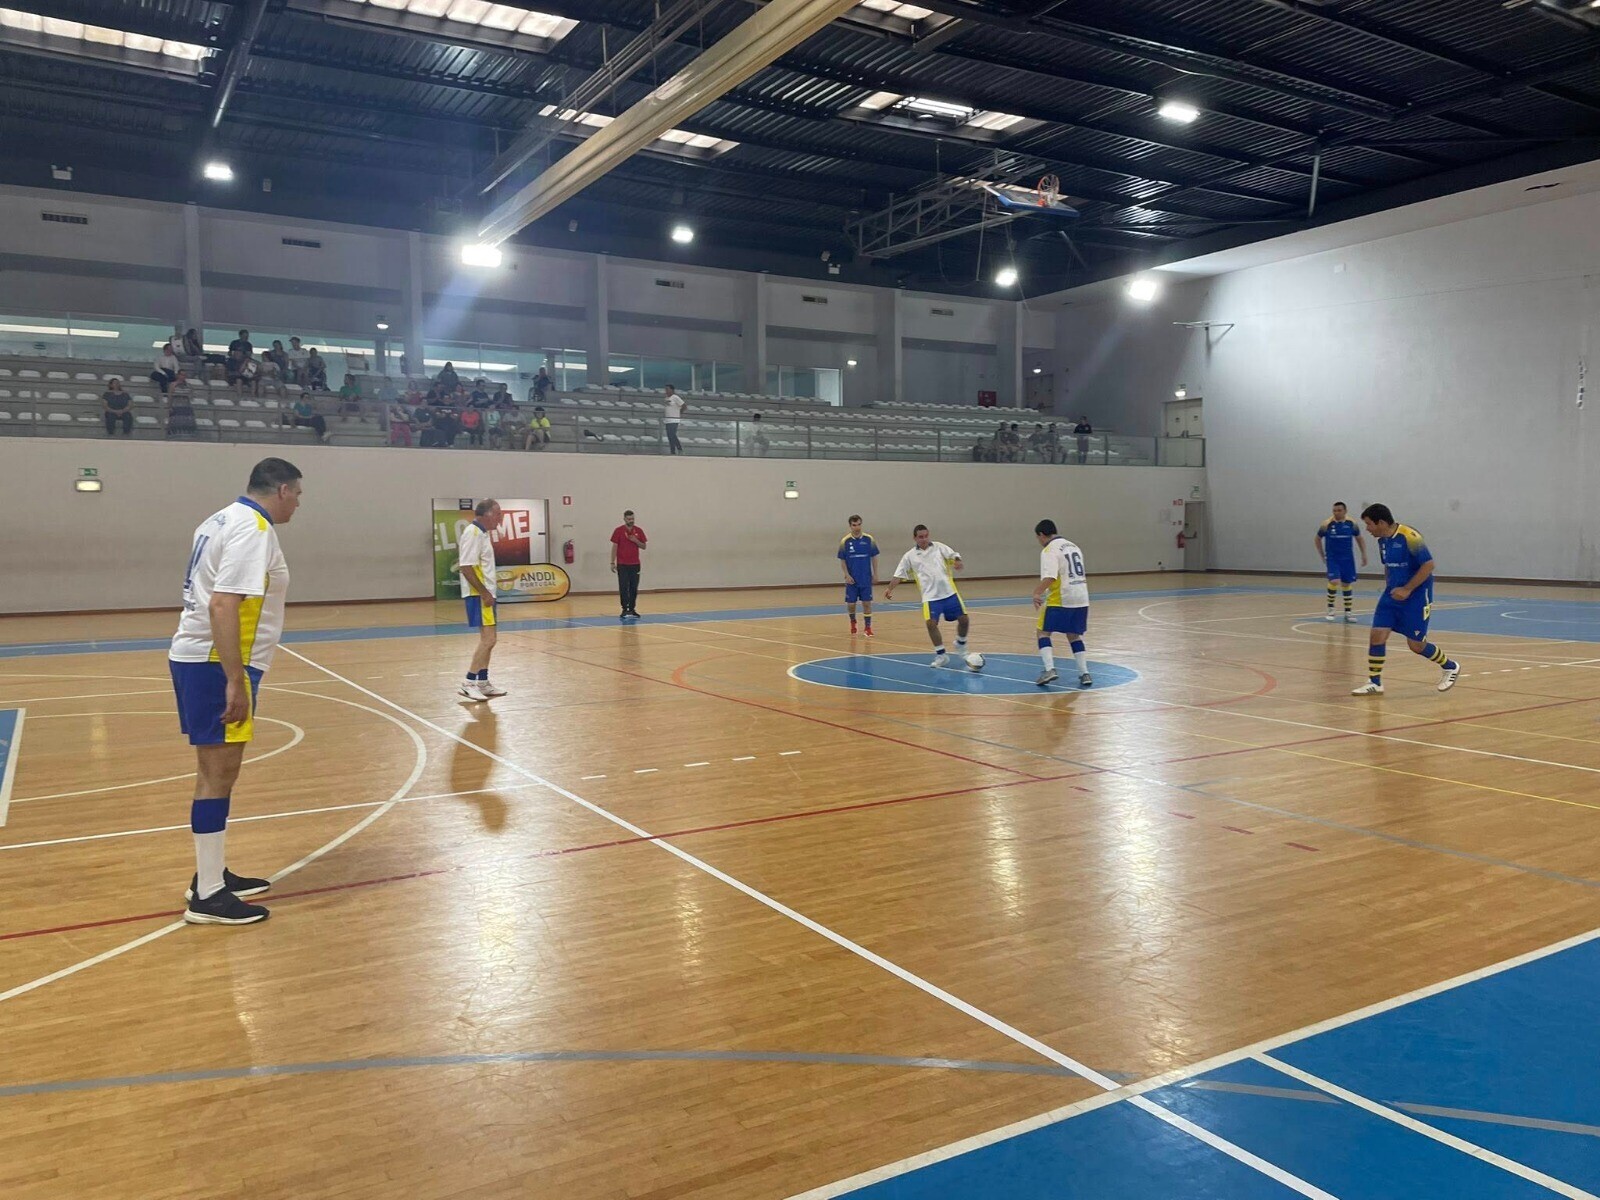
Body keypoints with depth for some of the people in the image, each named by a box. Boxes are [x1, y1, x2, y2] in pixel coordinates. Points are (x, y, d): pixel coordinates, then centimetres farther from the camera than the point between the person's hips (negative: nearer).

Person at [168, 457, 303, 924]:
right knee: (218, 775, -5)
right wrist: (235, 682, -26)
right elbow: (222, 606, -25)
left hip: (194, 656, 10)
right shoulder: (252, 528, -15)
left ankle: (212, 874, 28)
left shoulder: (224, 519, 15)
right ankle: (208, 896, 2)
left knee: (216, 771, 17)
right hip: (218, 664, -10)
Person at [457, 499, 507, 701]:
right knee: (488, 639, -12)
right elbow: (466, 567, -21)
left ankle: (483, 682, 19)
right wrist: (484, 593, -20)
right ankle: (469, 682, -7)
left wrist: (487, 593, 8)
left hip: (485, 593, 10)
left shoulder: (483, 533, 14)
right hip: (478, 594, -10)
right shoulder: (473, 533, -15)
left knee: (489, 639, 12)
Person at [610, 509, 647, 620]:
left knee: (634, 588, 4)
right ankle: (625, 610, -1)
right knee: (623, 588, -4)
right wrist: (612, 563, -8)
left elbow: (644, 546, 9)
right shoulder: (618, 530, -2)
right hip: (622, 565, -3)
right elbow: (614, 547, -3)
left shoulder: (639, 531, 6)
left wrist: (636, 541, -11)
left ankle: (632, 609, 11)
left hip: (635, 564, 3)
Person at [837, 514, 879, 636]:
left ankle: (868, 627, 9)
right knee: (850, 603, 4)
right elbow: (842, 561, 1)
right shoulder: (845, 541, -3)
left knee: (867, 602, -2)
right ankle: (853, 623, 31)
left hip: (866, 579, 0)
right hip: (852, 579, 0)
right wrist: (847, 575, -8)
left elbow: (874, 558, 5)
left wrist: (875, 574, 1)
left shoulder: (869, 539, -1)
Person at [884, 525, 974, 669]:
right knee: (931, 623, -15)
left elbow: (954, 555, -2)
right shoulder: (909, 556, 7)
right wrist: (890, 588, -5)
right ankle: (940, 655, 2)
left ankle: (961, 644, 28)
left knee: (963, 619, -1)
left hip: (949, 592, 1)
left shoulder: (939, 547, 7)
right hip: (930, 596, -1)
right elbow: (899, 574, 7)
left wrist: (957, 561, -25)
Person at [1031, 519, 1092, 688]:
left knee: (1043, 632, 6)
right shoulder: (1073, 546, 17)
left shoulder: (1049, 550, -8)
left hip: (1061, 601, -7)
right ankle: (1085, 673, 9)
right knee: (1074, 635, 18)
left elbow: (1050, 577, -22)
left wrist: (1037, 593, -24)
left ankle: (1049, 670, -9)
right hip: (1081, 599, 7)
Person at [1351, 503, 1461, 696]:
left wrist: (1407, 589, -21)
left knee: (1416, 644, 0)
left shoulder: (1409, 537, -19)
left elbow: (1429, 565, -20)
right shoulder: (1382, 540, 5)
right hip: (1393, 594, 7)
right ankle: (1374, 683, 4)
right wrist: (1388, 587, 10)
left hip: (1416, 596, -7)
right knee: (1377, 635, -5)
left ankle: (1450, 667, 26)